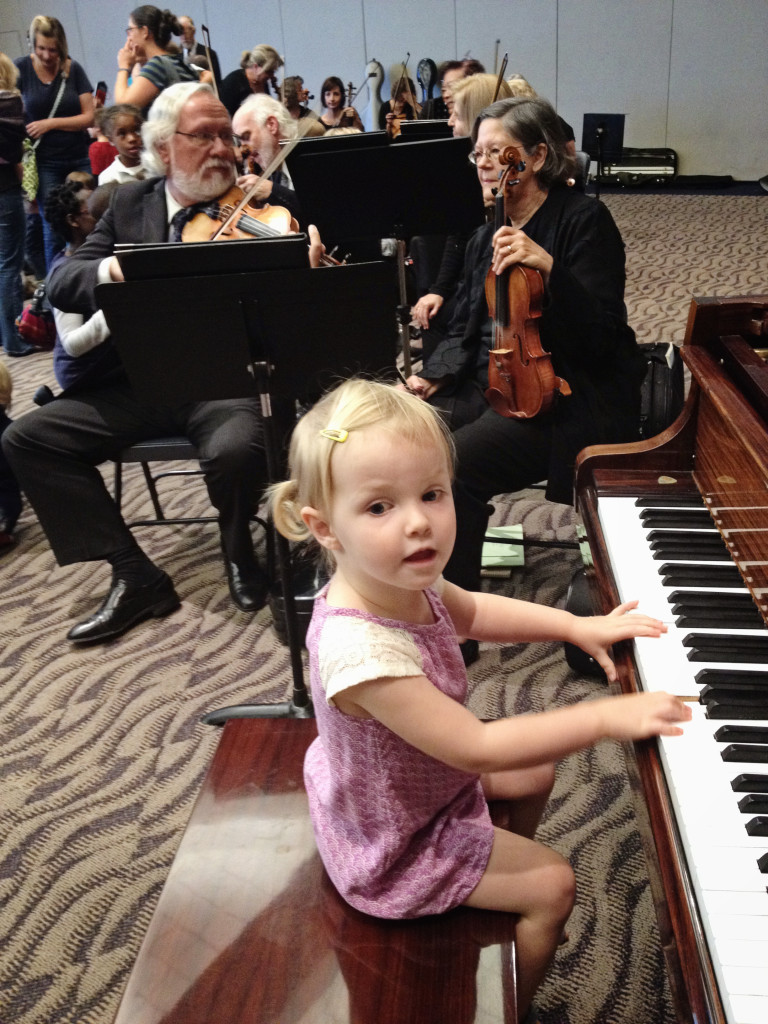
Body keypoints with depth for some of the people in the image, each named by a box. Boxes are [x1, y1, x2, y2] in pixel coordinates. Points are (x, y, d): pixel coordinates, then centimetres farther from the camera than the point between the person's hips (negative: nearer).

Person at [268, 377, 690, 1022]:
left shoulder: (401, 581, -18)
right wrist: (607, 717, -33)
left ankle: (503, 886, 49)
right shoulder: (360, 652, -44)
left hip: (418, 774, 8)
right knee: (554, 884, 1)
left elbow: (472, 613, 4)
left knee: (536, 773, 24)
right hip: (394, 843, -8)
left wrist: (578, 625, -3)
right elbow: (477, 749, -38)